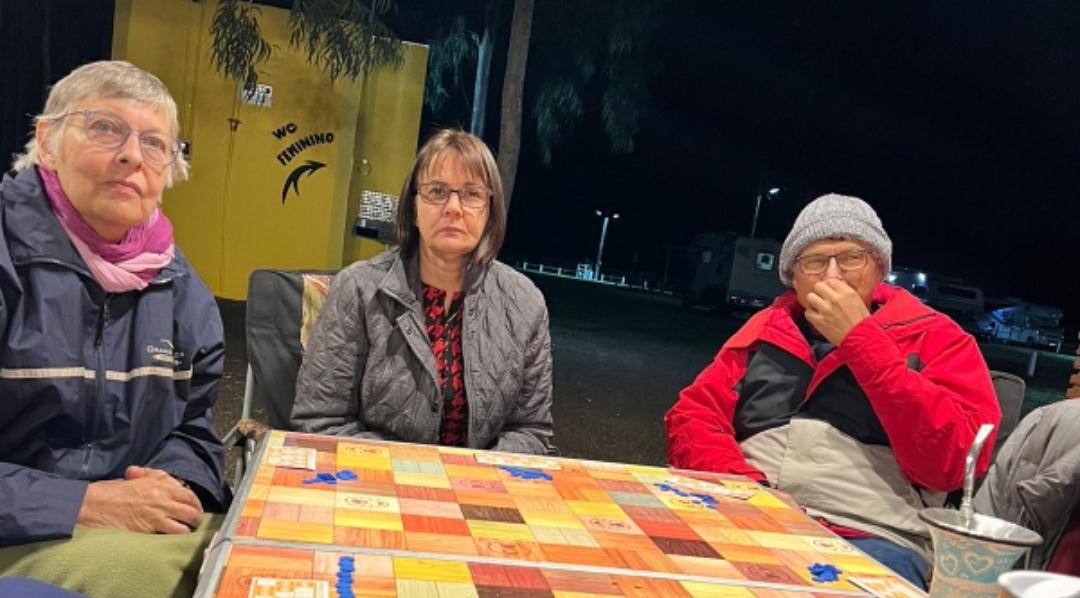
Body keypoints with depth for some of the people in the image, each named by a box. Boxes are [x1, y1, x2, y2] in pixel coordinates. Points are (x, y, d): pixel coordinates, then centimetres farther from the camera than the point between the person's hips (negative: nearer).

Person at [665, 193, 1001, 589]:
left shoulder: (936, 338, 7)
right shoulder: (769, 326, 17)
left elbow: (951, 461, -8)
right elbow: (693, 415, 9)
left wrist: (860, 338, -10)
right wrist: (742, 489, -10)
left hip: (870, 539, -2)